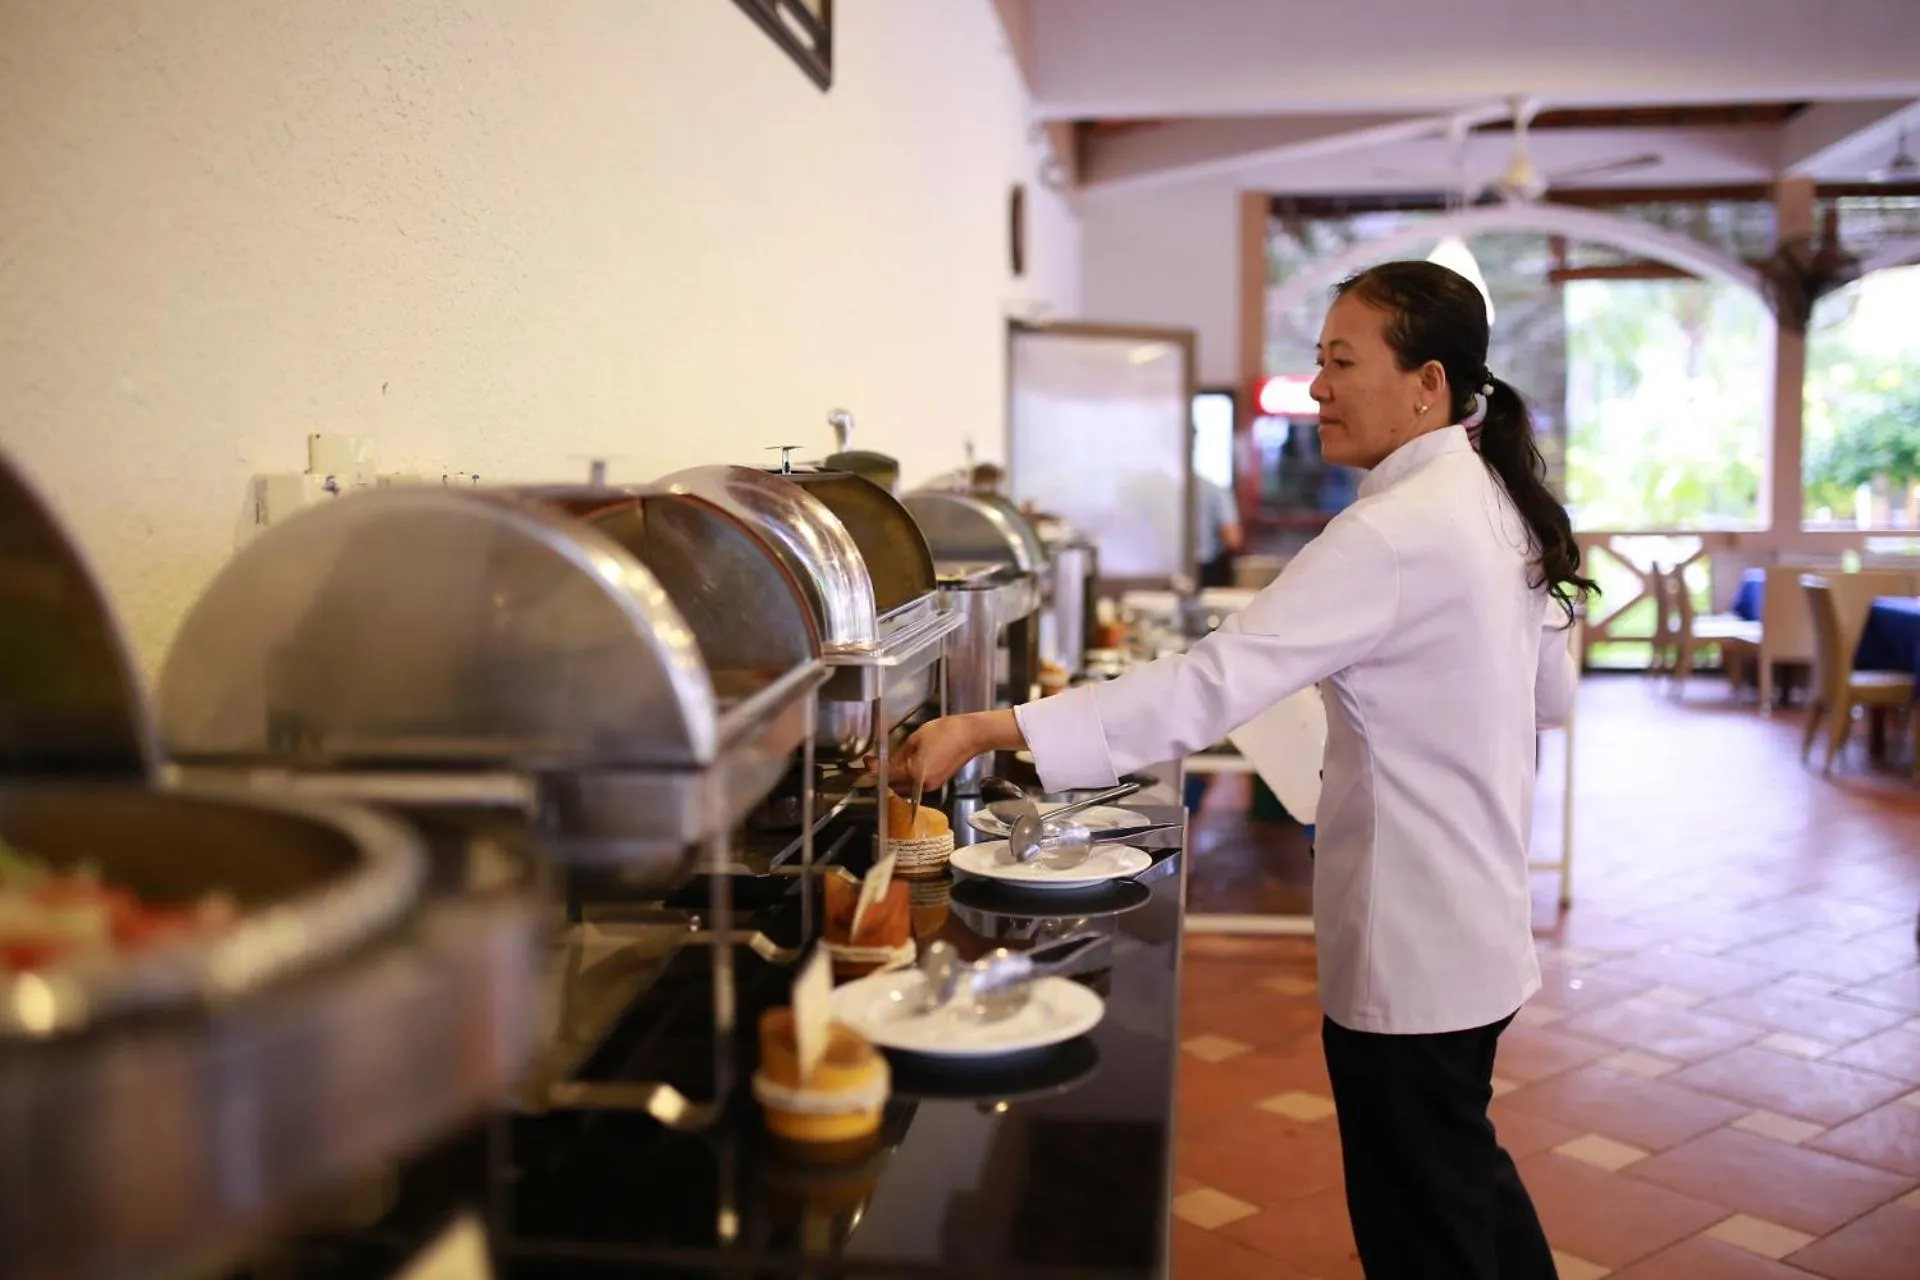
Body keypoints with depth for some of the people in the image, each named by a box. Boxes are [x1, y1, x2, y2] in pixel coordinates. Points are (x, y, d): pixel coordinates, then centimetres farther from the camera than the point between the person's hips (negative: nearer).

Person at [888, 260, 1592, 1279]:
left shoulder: (1395, 533, -25)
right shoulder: (1498, 502, 5)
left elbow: (1214, 681, -32)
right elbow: (1550, 697, 16)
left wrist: (988, 730, -33)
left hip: (1406, 949, -10)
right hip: (1476, 923, 10)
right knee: (1463, 1167, 26)